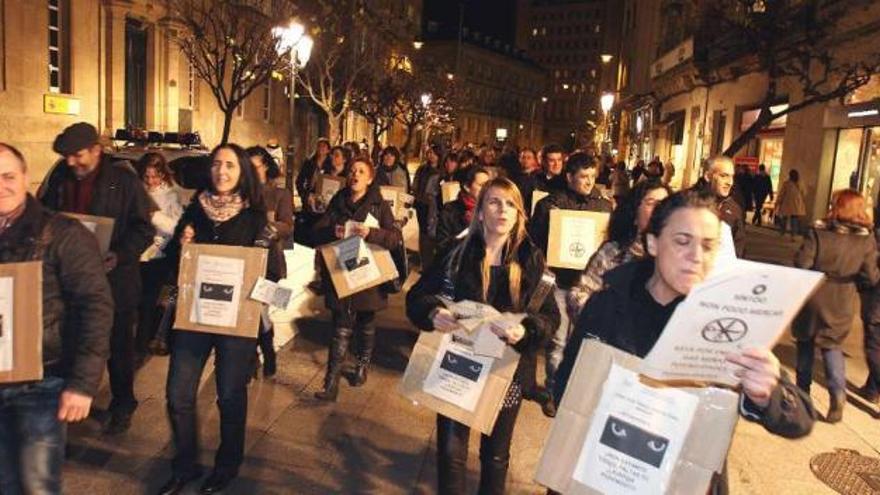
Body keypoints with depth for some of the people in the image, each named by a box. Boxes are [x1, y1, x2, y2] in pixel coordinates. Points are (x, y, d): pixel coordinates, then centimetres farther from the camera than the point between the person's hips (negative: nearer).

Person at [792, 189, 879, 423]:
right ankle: (838, 391, -5)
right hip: (842, 304, 1)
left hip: (813, 298, -1)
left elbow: (802, 263, -16)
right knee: (832, 345, 15)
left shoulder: (818, 231, -13)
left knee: (806, 342, 17)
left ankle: (803, 390, 27)